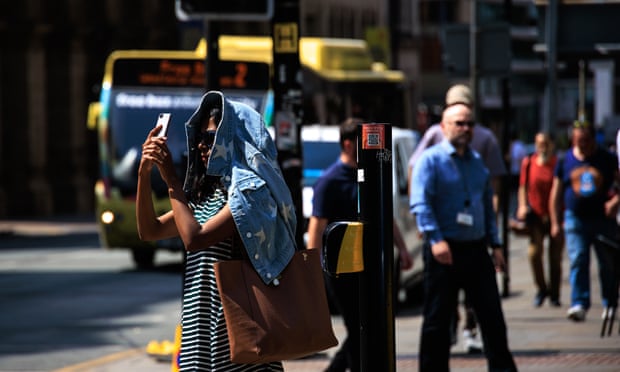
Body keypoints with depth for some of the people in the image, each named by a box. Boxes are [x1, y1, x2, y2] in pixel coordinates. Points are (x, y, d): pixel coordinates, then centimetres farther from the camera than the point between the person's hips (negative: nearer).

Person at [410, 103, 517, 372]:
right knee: (437, 320, 1)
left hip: (476, 249, 5)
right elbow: (420, 203, -14)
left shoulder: (477, 162, 15)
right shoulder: (431, 160, -5)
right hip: (444, 251, -5)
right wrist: (435, 239, -25)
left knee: (492, 316, 6)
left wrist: (495, 244, 15)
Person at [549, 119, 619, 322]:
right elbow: (556, 194, 12)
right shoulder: (565, 161, 7)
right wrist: (555, 222, 9)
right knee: (578, 260, -13)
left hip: (603, 219, 0)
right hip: (575, 219, 0)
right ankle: (579, 304, -18)